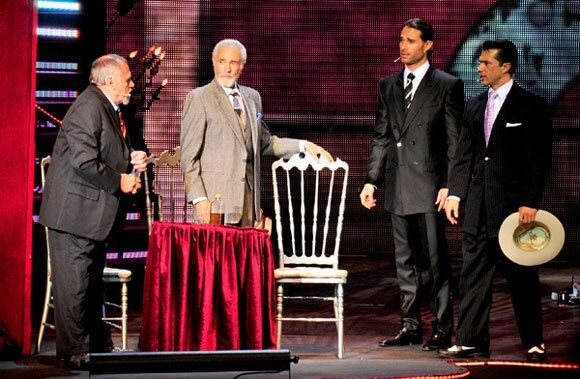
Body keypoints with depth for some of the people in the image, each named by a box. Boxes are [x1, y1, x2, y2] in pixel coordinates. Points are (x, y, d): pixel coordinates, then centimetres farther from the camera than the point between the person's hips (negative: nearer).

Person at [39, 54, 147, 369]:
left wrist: (129, 160, 7)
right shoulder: (88, 107, -17)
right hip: (74, 211, -11)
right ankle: (74, 352, 0)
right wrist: (119, 181, -17)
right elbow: (84, 162, -25)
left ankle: (98, 346, 25)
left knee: (92, 282, 17)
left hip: (94, 213, 11)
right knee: (74, 284, -5)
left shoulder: (107, 109, 14)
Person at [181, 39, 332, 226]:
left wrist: (303, 146, 15)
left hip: (249, 195, 5)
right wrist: (198, 198, -13)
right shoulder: (199, 98, -3)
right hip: (216, 195, -5)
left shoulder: (252, 97, 16)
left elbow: (264, 142, 27)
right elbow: (188, 154, -6)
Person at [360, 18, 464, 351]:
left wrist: (449, 186, -10)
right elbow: (381, 137, 15)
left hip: (429, 186, -5)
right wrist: (372, 180, 8)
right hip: (398, 186, 5)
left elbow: (454, 140, -4)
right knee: (405, 261, 10)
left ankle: (442, 329, 2)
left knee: (436, 260, -3)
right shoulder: (388, 86, 13)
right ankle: (410, 326, 16)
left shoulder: (447, 86, -2)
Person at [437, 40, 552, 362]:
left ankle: (534, 343, 14)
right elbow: (464, 155, 13)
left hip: (516, 203, -5)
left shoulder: (531, 106, -4)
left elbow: (540, 159, -8)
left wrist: (530, 202, -14)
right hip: (479, 205, 5)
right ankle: (471, 341, 7)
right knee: (473, 274, 3)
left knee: (522, 276, 3)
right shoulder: (474, 106, 12)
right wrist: (455, 193, 3)